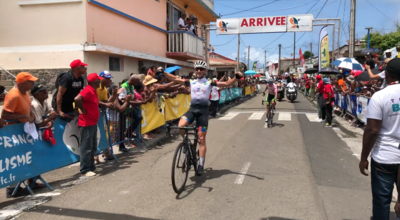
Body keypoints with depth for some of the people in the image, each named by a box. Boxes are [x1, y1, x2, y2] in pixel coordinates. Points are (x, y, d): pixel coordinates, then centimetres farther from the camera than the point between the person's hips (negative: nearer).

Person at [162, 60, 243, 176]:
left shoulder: (209, 83, 6)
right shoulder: (191, 82, 12)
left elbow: (227, 84, 3)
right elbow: (174, 79, 10)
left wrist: (236, 77, -12)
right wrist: (163, 72, 0)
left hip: (203, 110, -2)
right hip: (192, 109, 2)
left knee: (201, 139, -1)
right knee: (181, 126, -27)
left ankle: (201, 164, 9)